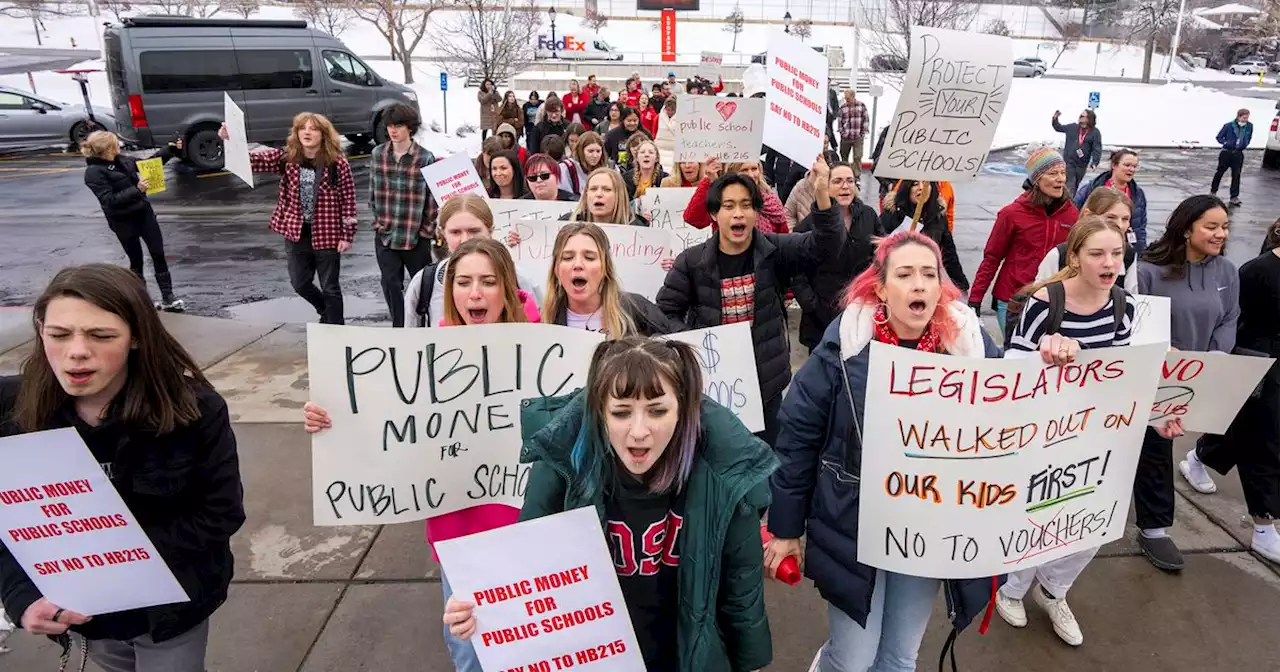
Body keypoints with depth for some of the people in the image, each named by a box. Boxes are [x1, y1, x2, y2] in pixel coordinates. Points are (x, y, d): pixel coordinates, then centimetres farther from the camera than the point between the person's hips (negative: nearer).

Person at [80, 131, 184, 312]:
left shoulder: (122, 160, 5)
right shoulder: (93, 173, -16)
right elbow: (109, 200, -23)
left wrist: (171, 150, 13)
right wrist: (137, 190, -30)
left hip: (144, 212, 6)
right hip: (123, 222, -6)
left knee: (158, 254, 3)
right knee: (136, 260, 6)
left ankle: (168, 297, 7)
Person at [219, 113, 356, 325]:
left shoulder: (337, 163, -12)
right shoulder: (286, 158, -1)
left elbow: (348, 200, -9)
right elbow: (253, 159, -11)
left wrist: (347, 235, -11)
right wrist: (231, 140, -30)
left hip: (326, 235, -4)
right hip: (296, 233, 4)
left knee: (330, 288, 7)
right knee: (300, 284, 15)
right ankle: (327, 312, 42)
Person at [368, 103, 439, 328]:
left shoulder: (425, 157, -7)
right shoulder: (377, 154, 3)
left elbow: (433, 197, -5)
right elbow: (373, 192, 11)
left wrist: (428, 231, -6)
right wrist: (379, 222, 7)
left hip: (416, 236, -3)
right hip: (385, 235, 3)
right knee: (390, 284, 8)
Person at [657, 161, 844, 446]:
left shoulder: (775, 251, -5)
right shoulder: (692, 261, -6)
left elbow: (825, 245, -20)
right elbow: (666, 311, 2)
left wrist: (823, 195, -36)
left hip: (765, 382, 1)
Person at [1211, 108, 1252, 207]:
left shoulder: (1249, 126, -2)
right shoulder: (1228, 126, -13)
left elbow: (1249, 137, 16)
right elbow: (1219, 137, -4)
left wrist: (1245, 144, 8)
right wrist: (1226, 143, -16)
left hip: (1238, 154, 2)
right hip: (1226, 153, -2)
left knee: (1236, 175, 1)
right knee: (1220, 172, 11)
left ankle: (1234, 196, 4)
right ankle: (1213, 191, 29)